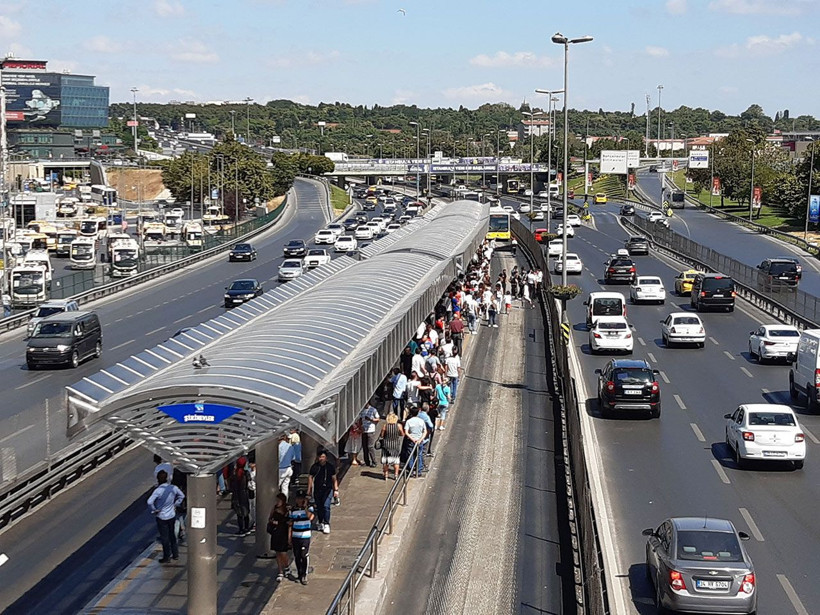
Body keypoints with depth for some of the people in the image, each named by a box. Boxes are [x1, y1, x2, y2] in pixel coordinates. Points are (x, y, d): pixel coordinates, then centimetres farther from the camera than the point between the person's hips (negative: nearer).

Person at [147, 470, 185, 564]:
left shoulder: (158, 490, -25)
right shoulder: (173, 488, -8)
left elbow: (150, 502, -33)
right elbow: (182, 496, 9)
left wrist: (153, 510, -17)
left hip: (162, 517, -5)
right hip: (172, 515, 5)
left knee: (164, 537, 8)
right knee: (172, 535, 21)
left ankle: (167, 557, 18)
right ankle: (175, 554, 31)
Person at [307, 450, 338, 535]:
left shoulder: (330, 467, 0)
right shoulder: (314, 467, 1)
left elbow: (334, 479, 7)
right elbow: (310, 478, 8)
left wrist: (336, 490, 4)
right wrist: (309, 490, 6)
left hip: (328, 489, -2)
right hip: (317, 489, 2)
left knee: (326, 506, -15)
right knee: (319, 507, 9)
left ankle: (326, 525, -11)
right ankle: (321, 523, 26)